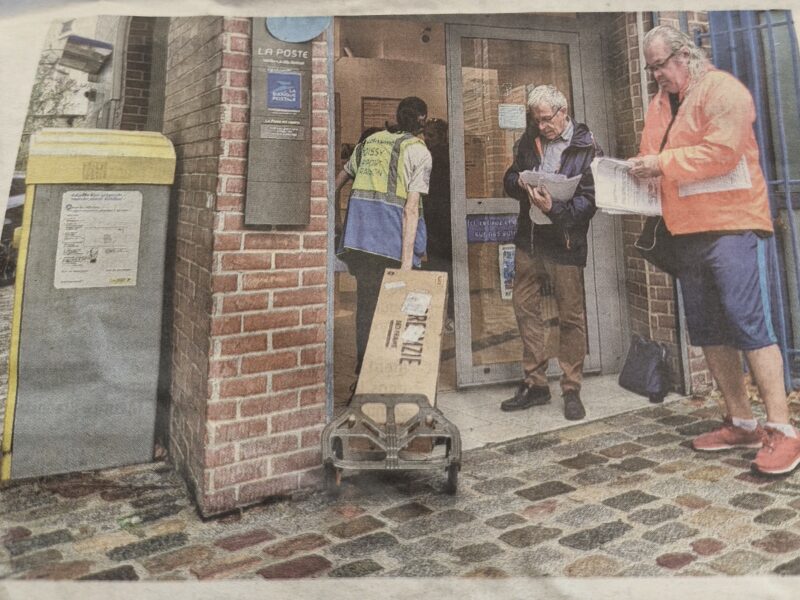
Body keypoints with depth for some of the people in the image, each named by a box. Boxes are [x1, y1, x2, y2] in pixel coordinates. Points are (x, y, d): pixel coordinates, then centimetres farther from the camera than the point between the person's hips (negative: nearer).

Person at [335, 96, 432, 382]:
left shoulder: (370, 140, 17)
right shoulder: (418, 151, 0)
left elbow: (341, 177, 25)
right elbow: (411, 208, -10)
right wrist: (407, 260, -14)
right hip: (392, 224, -5)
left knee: (366, 299, 11)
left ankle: (364, 367, 16)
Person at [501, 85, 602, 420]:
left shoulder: (587, 148, -5)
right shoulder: (529, 141, 11)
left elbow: (589, 200, -12)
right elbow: (509, 178, 18)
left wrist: (554, 210, -26)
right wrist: (520, 184, -5)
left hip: (565, 244, -5)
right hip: (528, 240, 6)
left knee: (571, 316, 1)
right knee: (525, 310, 8)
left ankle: (571, 390, 14)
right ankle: (535, 384, 21)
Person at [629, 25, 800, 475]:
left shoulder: (721, 89, -6)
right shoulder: (661, 105, 18)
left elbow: (721, 151, -19)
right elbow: (653, 159, 20)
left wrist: (663, 163, -16)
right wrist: (640, 168, -2)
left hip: (732, 224, -8)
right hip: (688, 232, 8)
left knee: (749, 324, -11)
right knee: (708, 331, 8)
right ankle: (742, 423, 18)